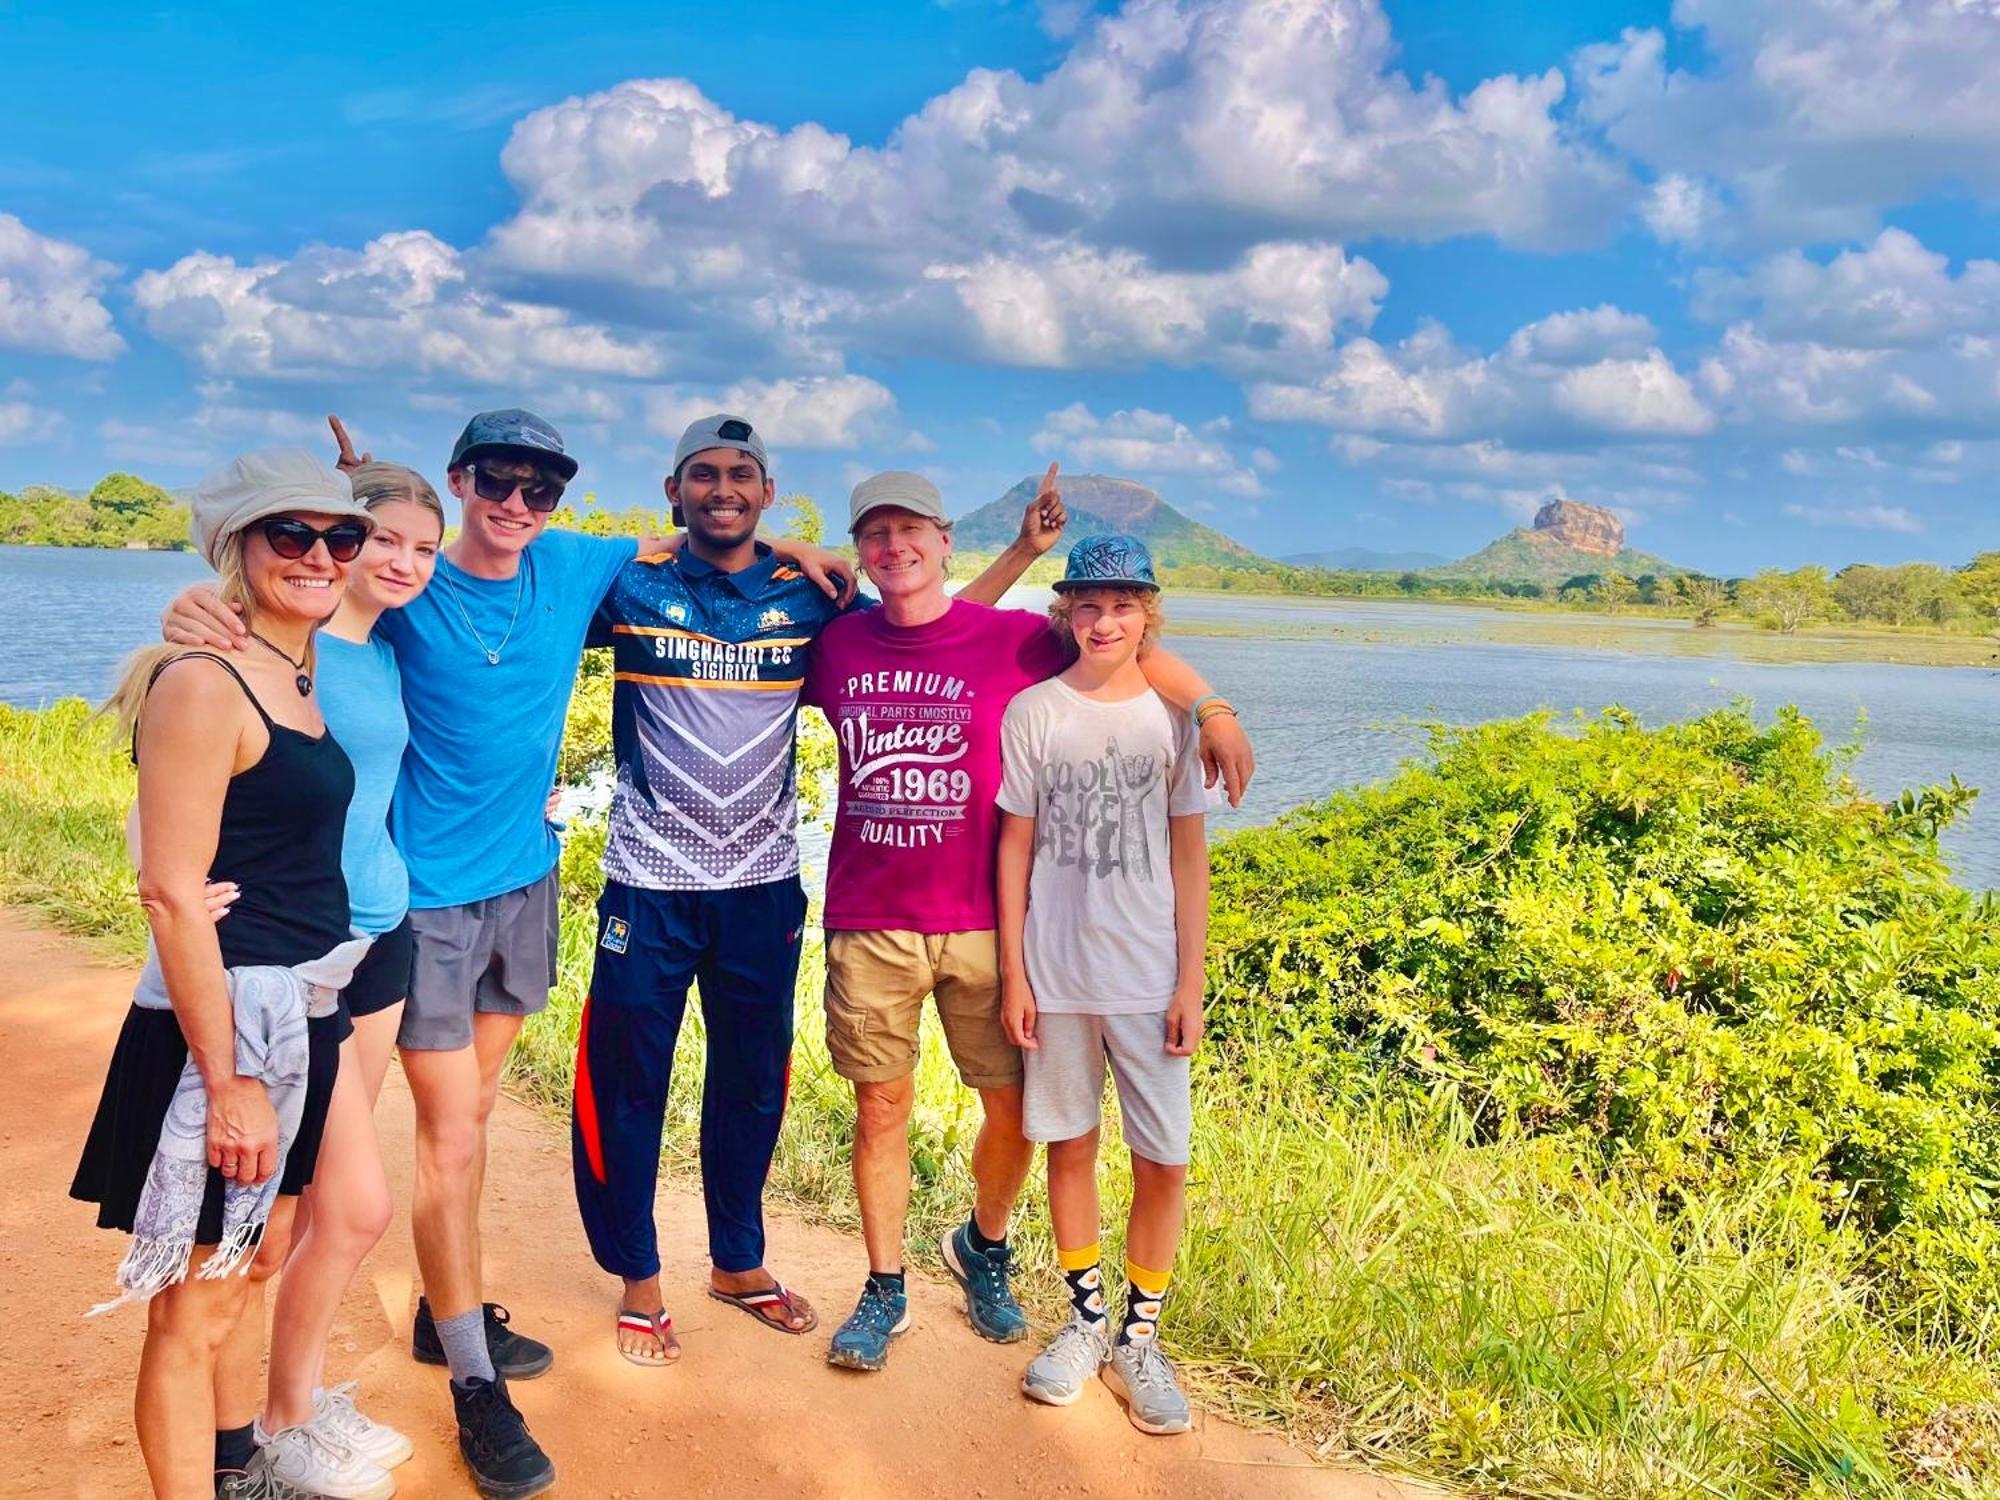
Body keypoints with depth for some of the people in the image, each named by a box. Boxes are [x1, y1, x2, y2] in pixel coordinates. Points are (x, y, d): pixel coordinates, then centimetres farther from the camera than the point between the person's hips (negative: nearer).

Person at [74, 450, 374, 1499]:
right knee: (193, 1308, 6)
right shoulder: (203, 682, -17)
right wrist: (228, 1082, -20)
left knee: (258, 1261, 24)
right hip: (220, 1023, -9)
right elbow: (172, 895, -20)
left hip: (302, 1018, 9)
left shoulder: (308, 671, 8)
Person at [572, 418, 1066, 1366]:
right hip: (648, 883, -2)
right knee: (628, 1079, 5)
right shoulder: (629, 586, -5)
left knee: (753, 1078, 15)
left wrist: (1026, 549, 5)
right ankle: (637, 1278, 26)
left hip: (763, 883, 2)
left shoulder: (810, 596, 1)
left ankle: (739, 1261, 35)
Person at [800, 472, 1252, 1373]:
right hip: (867, 924, 1)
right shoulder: (835, 644, 4)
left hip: (981, 924, -1)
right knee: (880, 1106, 8)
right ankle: (884, 1290, 27)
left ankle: (983, 1249, 35)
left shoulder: (1012, 641, -4)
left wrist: (1212, 709, -10)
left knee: (1013, 1106, 6)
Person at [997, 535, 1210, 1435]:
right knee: (1070, 1146, 11)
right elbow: (1015, 847, 2)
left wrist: (1191, 982, -1)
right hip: (1054, 974, 0)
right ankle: (1086, 1318, 29)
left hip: (1149, 978, 0)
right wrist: (1013, 974, -1)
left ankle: (1140, 1337, 20)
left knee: (1164, 1161, 2)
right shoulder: (1033, 712, -1)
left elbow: (1189, 856, 3)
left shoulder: (1173, 717, 1)